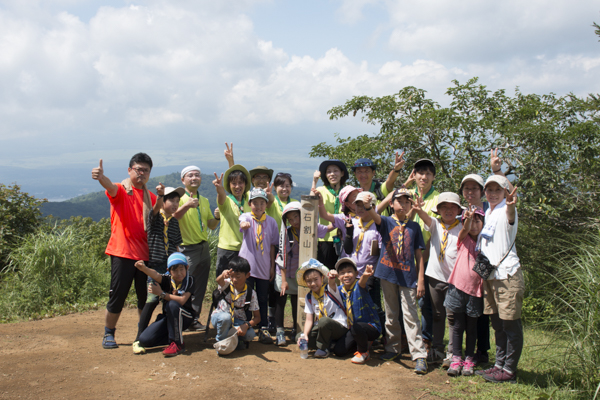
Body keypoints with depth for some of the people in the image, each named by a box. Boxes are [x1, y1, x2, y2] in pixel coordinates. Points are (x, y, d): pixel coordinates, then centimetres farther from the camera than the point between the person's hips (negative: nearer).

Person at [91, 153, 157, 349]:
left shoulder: (150, 197, 15)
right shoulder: (121, 190, -2)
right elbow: (111, 187, -27)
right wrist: (101, 177, -47)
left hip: (145, 253, 5)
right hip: (122, 252, -5)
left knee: (146, 296, 10)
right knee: (117, 296, -1)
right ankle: (108, 334, 15)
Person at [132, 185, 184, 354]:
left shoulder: (174, 222, 13)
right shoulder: (155, 217, -1)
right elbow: (156, 208, -25)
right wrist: (160, 195, -43)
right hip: (155, 264, -5)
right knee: (152, 299, -14)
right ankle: (138, 339, -6)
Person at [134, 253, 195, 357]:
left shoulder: (189, 281, -9)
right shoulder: (167, 279, -5)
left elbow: (182, 300, -22)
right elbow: (155, 275, -29)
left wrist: (161, 293, -18)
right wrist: (143, 268, -52)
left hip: (185, 317, -3)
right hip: (167, 317, 4)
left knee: (172, 304, -36)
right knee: (144, 340, -14)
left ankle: (178, 343, -24)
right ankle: (176, 336, 8)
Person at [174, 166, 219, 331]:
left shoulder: (205, 201, 15)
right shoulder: (180, 198, -5)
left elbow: (211, 225, 19)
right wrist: (186, 206, -36)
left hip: (204, 248, 7)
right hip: (187, 249, -6)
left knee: (200, 288, 10)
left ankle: (194, 319, 19)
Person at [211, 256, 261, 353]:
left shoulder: (251, 293, -13)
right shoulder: (227, 285, -17)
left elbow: (257, 317, -9)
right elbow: (219, 281, -44)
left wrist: (246, 325, -29)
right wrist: (223, 276, -69)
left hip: (238, 321, 1)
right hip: (220, 316, -1)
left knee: (250, 334, -29)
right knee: (225, 317, -37)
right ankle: (221, 342, -9)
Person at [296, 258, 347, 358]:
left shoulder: (330, 289, -10)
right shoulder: (309, 297, 3)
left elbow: (332, 284, -37)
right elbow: (309, 320, -2)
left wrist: (332, 278, -62)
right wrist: (305, 334, -21)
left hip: (340, 327, -5)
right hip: (321, 328, 5)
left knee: (324, 321, -36)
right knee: (300, 339, -14)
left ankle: (323, 348, -11)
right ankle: (328, 342, 4)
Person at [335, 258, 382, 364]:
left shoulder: (358, 285, -17)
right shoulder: (340, 290, 2)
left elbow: (362, 282, -41)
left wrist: (365, 276, -64)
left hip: (372, 327, -6)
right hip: (353, 327, 6)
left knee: (356, 327, -37)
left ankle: (364, 352, -8)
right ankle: (363, 341, 22)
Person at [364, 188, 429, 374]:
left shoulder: (414, 226, 6)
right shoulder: (386, 222, 4)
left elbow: (419, 255, 5)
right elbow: (375, 216, -20)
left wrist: (421, 280, 0)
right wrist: (367, 206, -44)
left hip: (408, 276, -1)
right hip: (388, 274, 1)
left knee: (410, 316, -4)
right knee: (390, 314, 12)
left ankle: (419, 355, -2)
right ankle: (393, 348, 27)